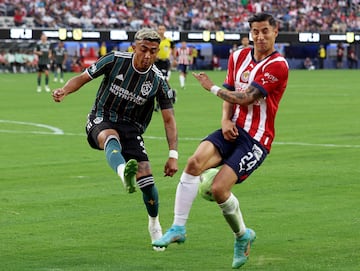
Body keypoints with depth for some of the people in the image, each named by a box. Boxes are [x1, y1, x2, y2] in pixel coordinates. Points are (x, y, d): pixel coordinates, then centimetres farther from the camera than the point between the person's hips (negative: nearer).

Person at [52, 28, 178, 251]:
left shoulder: (158, 81, -10)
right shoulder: (115, 61, -12)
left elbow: (169, 119, -6)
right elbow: (83, 78, -3)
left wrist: (173, 155, -14)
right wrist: (64, 91, -24)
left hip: (132, 129, 1)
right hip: (101, 121, -1)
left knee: (146, 179, -12)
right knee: (111, 137, -39)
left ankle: (154, 224, 18)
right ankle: (125, 174, -73)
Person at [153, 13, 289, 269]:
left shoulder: (278, 65, -12)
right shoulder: (239, 57, 10)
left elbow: (246, 98, -15)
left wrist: (212, 87, -4)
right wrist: (226, 120, -1)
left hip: (256, 139, -6)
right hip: (233, 130, 6)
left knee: (219, 189, -17)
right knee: (195, 162, -22)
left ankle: (242, 236, 11)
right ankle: (178, 228, -17)